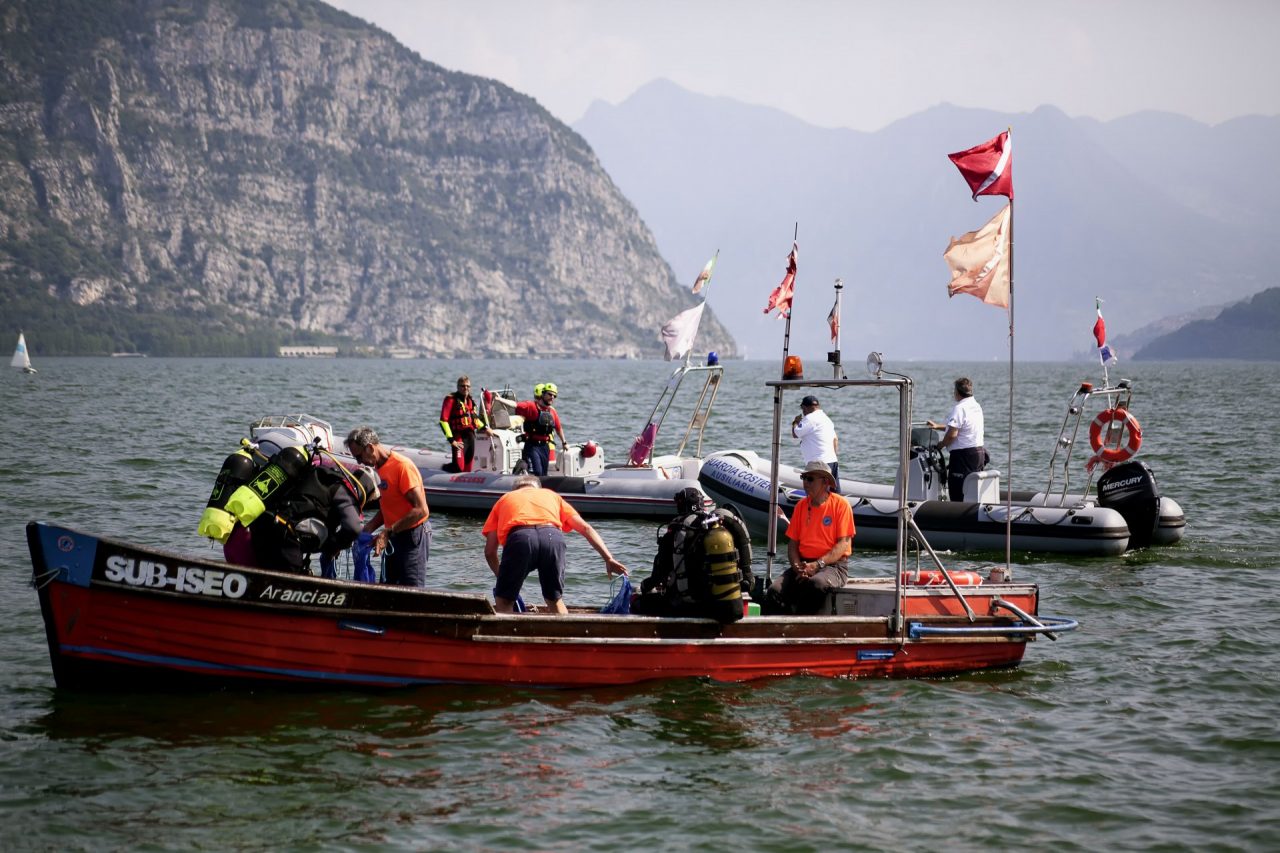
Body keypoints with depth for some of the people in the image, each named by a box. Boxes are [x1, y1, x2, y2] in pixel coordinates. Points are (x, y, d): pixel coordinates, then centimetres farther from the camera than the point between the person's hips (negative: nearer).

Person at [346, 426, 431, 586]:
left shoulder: (402, 466, -18)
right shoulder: (380, 467, 9)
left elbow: (421, 510, -23)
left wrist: (387, 532, -24)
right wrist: (368, 528, -1)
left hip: (413, 536, -9)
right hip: (394, 539, 9)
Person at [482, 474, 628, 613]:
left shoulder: (505, 499, 36)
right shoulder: (552, 495, 39)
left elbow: (490, 551, 27)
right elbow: (585, 528, 25)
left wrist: (501, 576, 41)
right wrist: (609, 559, 22)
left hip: (519, 538, -2)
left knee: (504, 602, 13)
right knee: (555, 599, 24)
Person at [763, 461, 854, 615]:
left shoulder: (840, 504, -1)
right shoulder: (801, 505, 13)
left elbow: (844, 544, -7)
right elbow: (792, 542, 12)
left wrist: (818, 564, -17)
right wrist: (798, 567, -8)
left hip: (834, 565, -4)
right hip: (804, 564, 5)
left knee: (816, 584, -38)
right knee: (775, 590, -23)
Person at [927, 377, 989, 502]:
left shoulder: (960, 408, -16)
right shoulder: (976, 406, 14)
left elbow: (952, 434, -24)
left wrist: (941, 444, -5)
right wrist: (938, 426, 31)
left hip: (963, 454, -9)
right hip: (979, 452, 9)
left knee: (957, 493, -5)